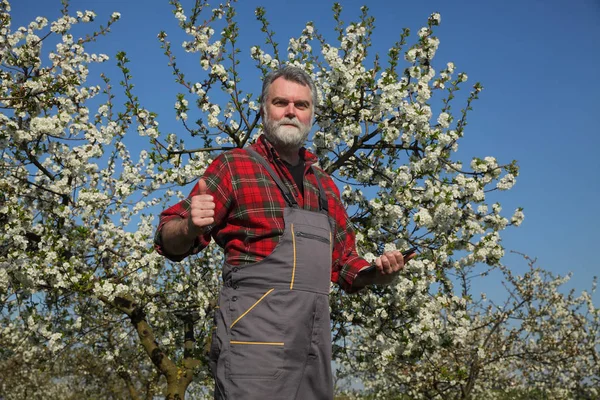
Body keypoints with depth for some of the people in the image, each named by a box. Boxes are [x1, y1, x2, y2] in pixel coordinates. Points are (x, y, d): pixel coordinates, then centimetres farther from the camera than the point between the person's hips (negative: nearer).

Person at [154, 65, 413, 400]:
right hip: (254, 335, -6)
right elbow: (171, 242, -1)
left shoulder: (325, 186, 20)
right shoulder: (235, 166, 4)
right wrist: (190, 227, -25)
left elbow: (344, 263, 26)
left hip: (315, 339, 6)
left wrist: (377, 272, 4)